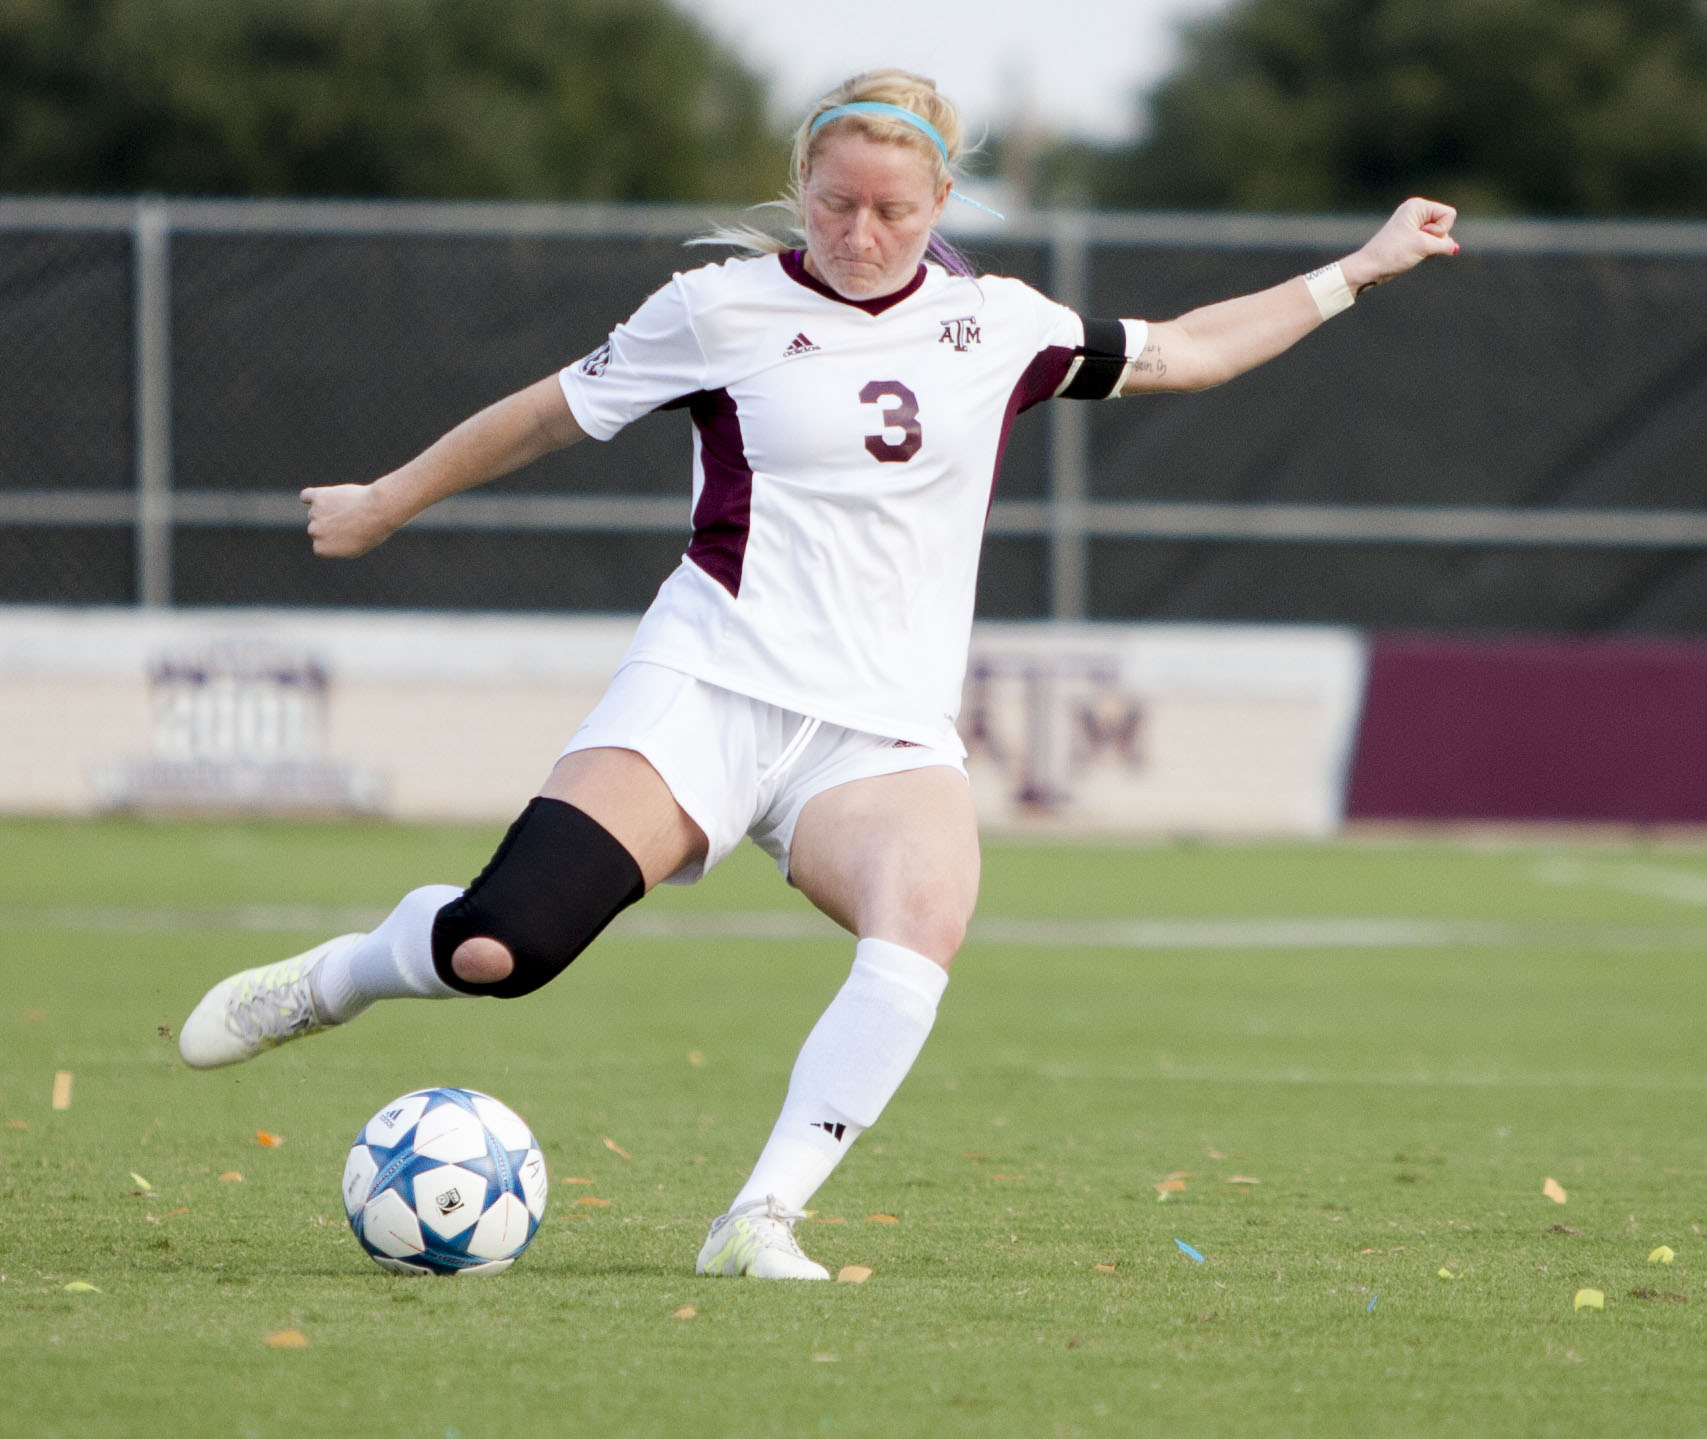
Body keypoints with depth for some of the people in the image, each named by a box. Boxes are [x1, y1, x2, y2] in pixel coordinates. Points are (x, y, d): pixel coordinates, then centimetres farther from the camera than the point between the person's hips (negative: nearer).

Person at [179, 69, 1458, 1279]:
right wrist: (385, 504, 22)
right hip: (711, 685, -2)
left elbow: (1171, 354, 26)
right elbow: (553, 411, 14)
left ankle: (762, 1219, -29)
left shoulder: (995, 325, 12)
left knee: (929, 912, -33)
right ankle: (329, 981, 16)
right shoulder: (726, 308, 2)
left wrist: (1354, 274, 26)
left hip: (886, 730, 2)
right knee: (498, 950, -19)